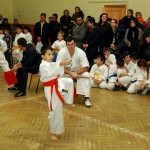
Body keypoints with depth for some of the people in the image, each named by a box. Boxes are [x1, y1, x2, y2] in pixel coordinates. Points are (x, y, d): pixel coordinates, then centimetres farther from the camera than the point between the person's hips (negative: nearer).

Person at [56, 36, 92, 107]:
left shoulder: (81, 52, -23)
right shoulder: (62, 52, -23)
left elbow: (85, 68, -20)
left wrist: (75, 73, -33)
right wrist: (71, 73, -35)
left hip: (78, 71, 0)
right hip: (66, 71, 0)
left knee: (86, 75, -29)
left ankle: (86, 98, -22)